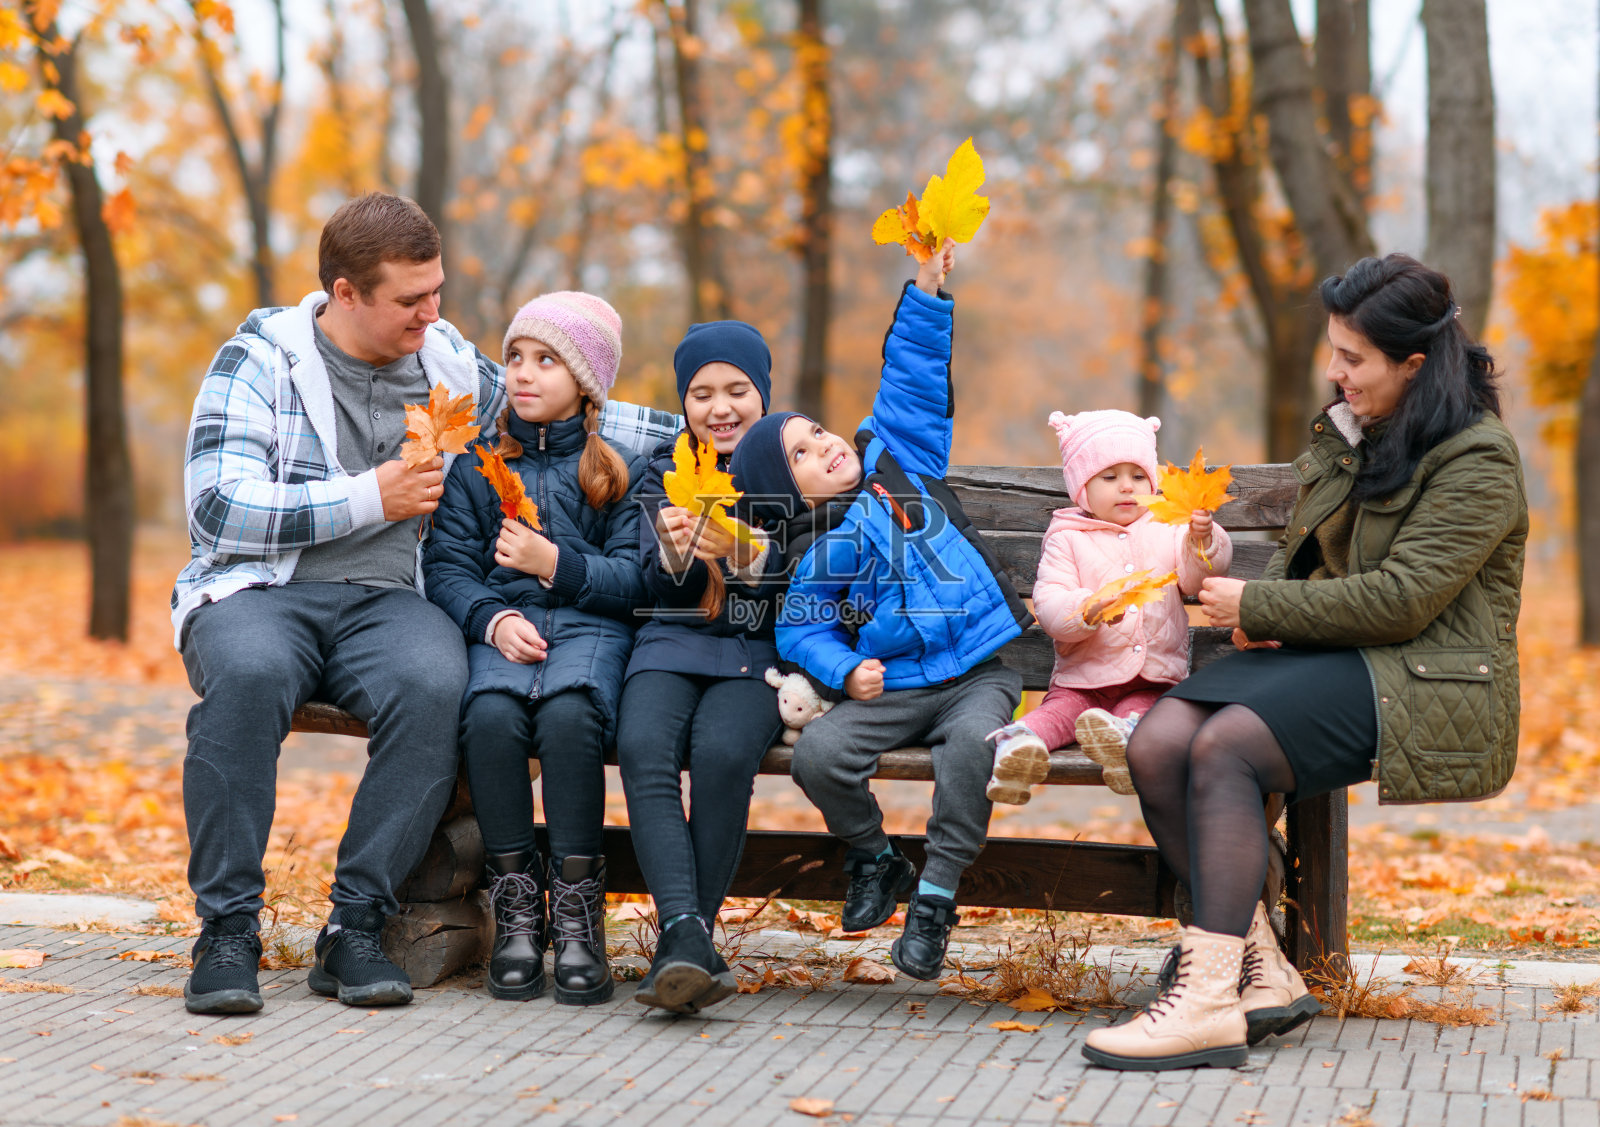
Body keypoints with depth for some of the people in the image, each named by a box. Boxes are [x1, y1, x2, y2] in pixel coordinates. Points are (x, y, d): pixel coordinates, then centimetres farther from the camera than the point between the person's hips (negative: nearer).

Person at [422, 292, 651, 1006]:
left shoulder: (620, 470, 12)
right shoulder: (478, 465, 18)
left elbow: (634, 578, 3)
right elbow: (447, 565, 8)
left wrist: (556, 564, -12)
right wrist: (493, 619, -11)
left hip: (591, 625, -2)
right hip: (499, 625, 2)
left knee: (567, 714, -35)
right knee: (491, 714, -33)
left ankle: (577, 916, -27)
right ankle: (516, 911, -21)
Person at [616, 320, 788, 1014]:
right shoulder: (665, 472, 16)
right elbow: (659, 589, 8)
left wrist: (745, 555, -23)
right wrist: (675, 553, -15)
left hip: (759, 652, -2)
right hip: (675, 643, 2)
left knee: (723, 753, -34)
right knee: (643, 748, -32)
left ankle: (684, 940, -27)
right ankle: (686, 935, -42)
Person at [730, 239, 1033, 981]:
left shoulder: (896, 456, 13)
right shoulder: (820, 551, 3)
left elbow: (912, 381, 13)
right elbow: (801, 631, 1)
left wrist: (926, 291, 5)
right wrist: (845, 672, -18)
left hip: (977, 674, 1)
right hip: (890, 687, -1)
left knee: (971, 744, -32)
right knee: (817, 753, -26)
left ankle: (935, 894, -16)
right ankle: (874, 857, 4)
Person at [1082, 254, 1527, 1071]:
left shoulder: (1478, 460, -9)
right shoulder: (1346, 432, 17)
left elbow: (1399, 600, -17)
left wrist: (1255, 608, -12)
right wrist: (1260, 619, 3)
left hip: (1425, 686, -8)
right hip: (1324, 659, 8)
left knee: (1225, 746, -30)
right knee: (1156, 744, -19)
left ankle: (1209, 1001, -31)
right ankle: (1263, 973, -18)